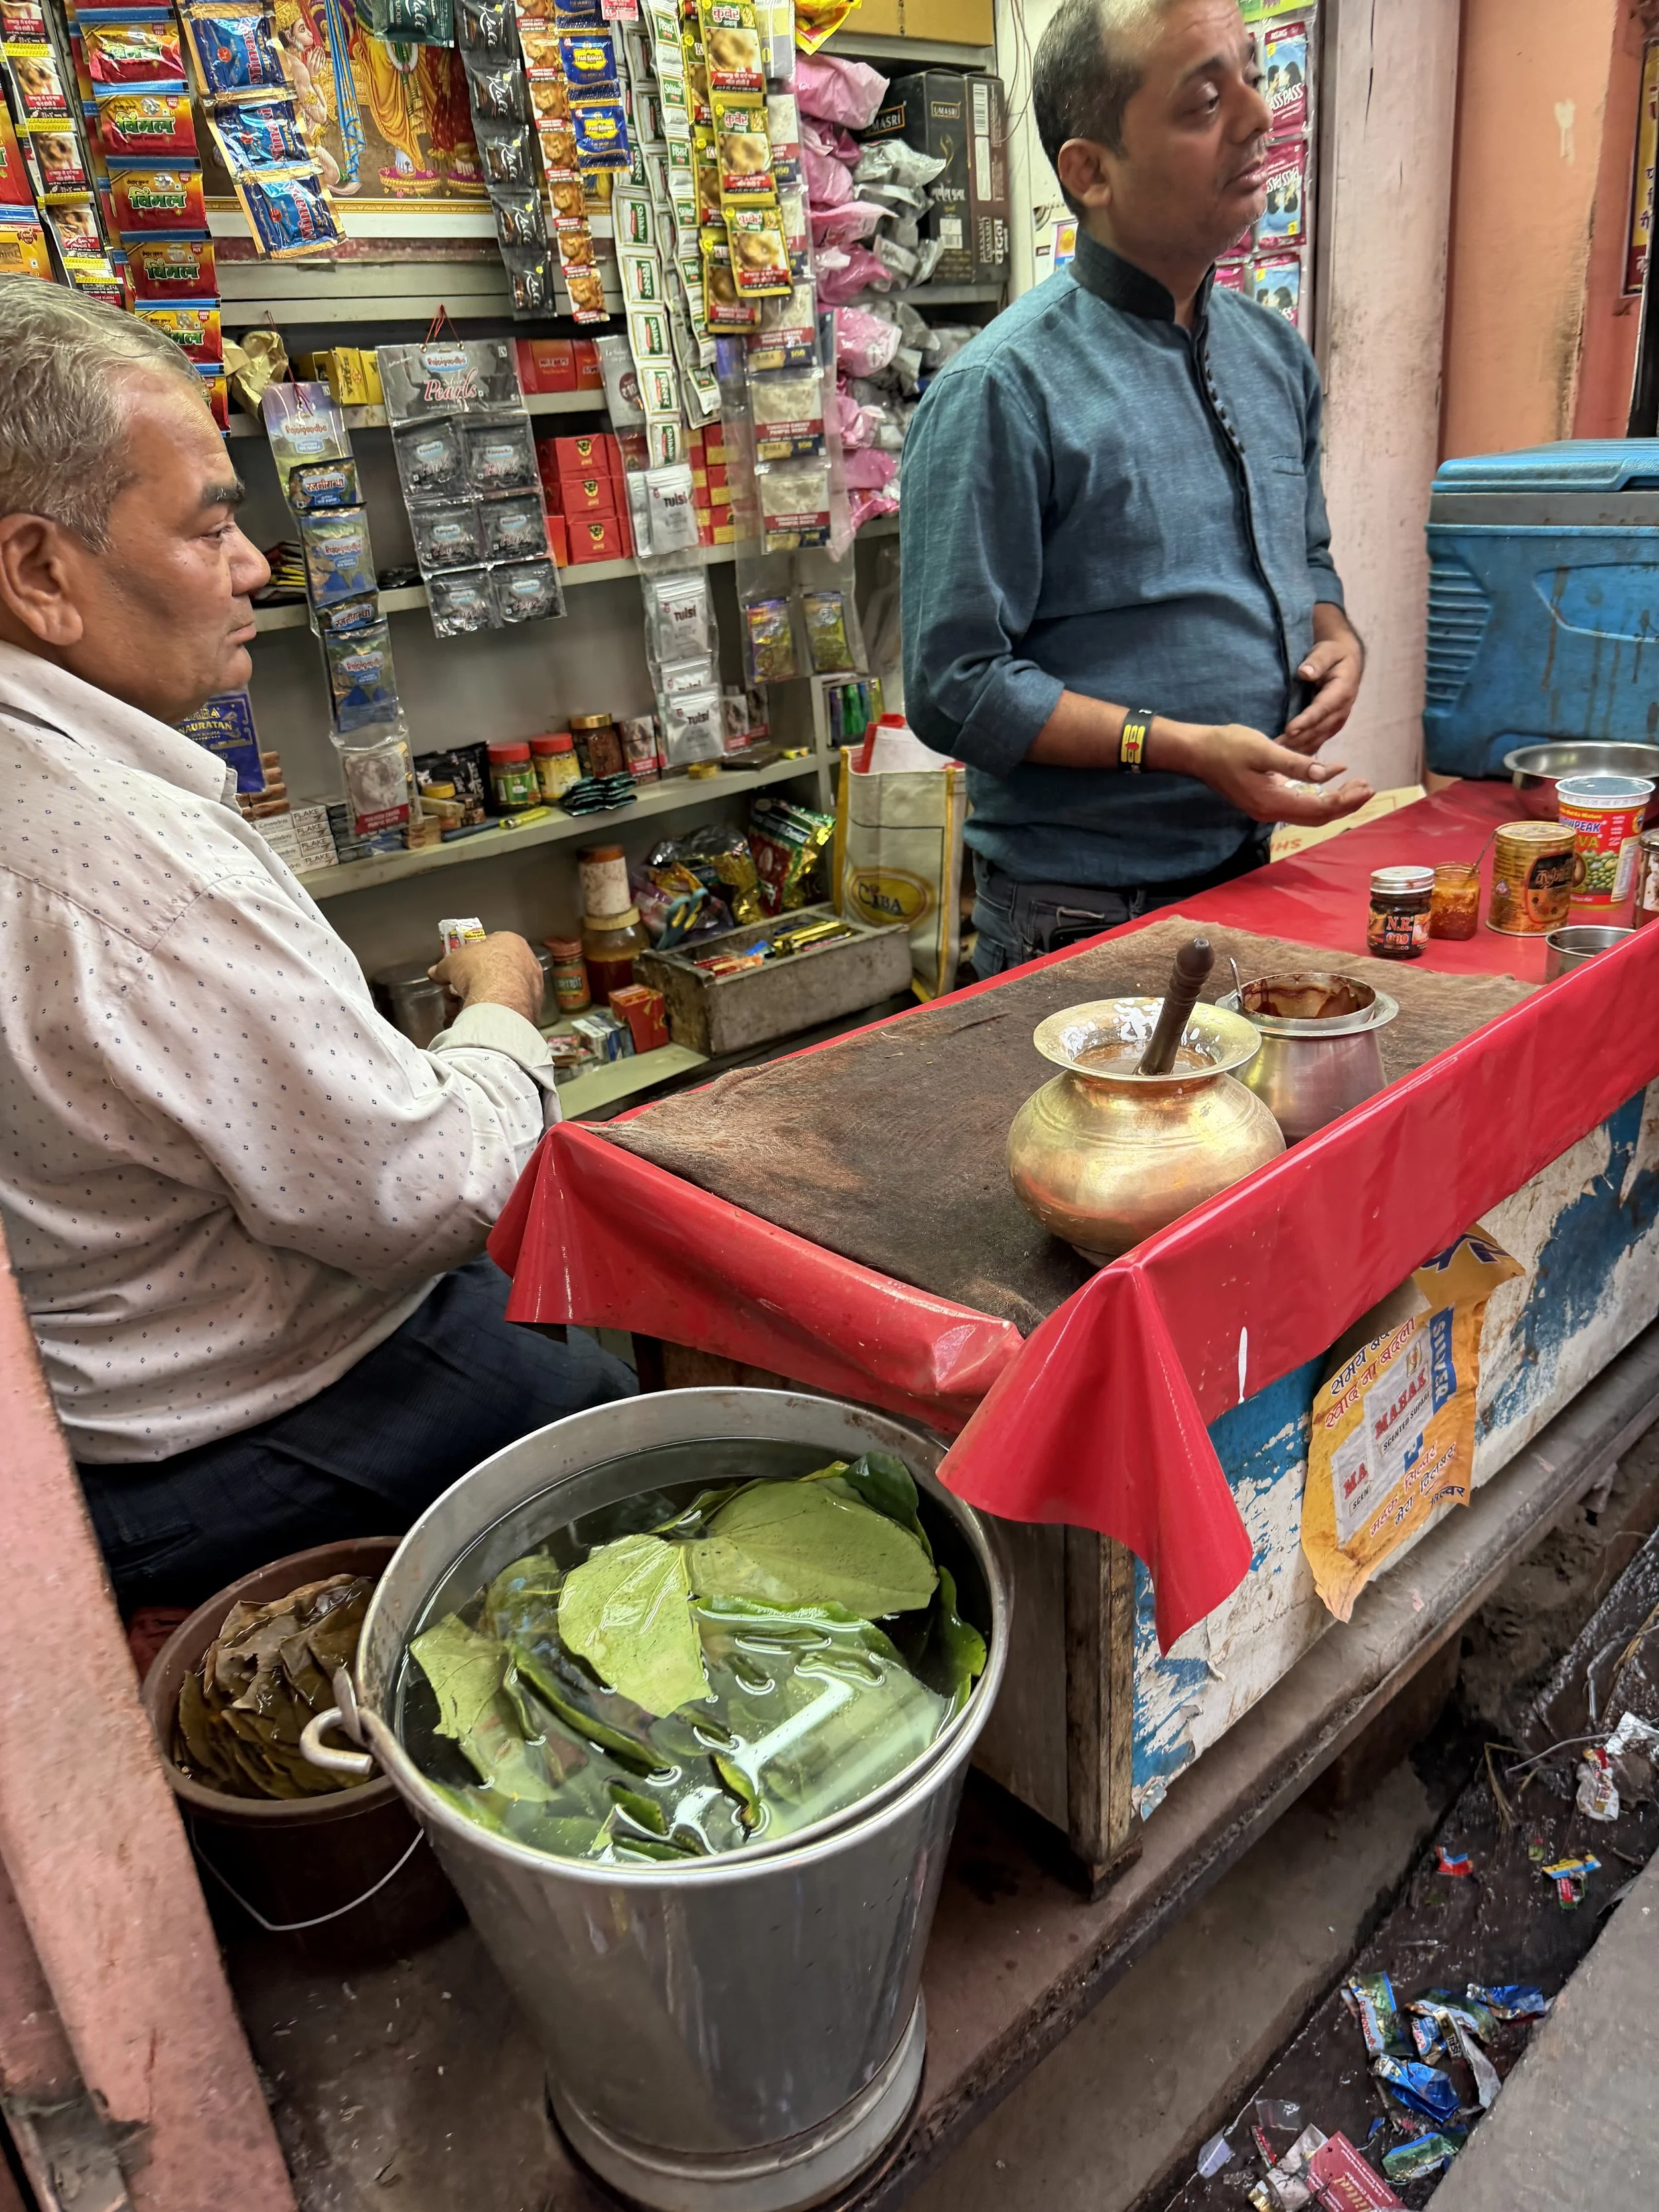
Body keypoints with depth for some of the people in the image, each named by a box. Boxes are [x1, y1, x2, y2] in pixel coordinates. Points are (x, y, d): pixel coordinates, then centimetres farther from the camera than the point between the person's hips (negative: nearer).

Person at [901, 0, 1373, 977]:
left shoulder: (1275, 351, 8)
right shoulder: (1003, 391, -15)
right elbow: (955, 687, -18)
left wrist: (1337, 637, -1)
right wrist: (1185, 748, -23)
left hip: (1252, 873, 7)